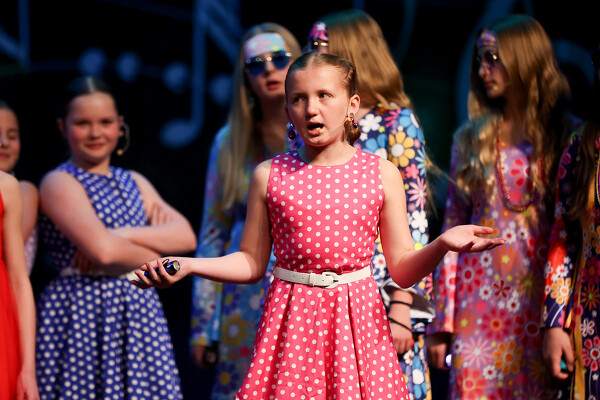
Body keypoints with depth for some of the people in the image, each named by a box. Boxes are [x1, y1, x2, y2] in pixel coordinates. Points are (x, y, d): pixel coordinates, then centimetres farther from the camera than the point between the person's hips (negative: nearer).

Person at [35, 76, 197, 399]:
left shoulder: (134, 183, 17)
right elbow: (103, 250, -18)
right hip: (80, 315, -6)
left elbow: (186, 237, 2)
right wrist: (153, 257, 0)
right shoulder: (59, 183, -4)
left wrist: (122, 235, -12)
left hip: (139, 313, 6)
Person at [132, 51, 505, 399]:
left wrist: (442, 244, -18)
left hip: (356, 322, 0)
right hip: (291, 321, 0)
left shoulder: (382, 174, 1)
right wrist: (187, 266, -4)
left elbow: (403, 270, 1)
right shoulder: (269, 175, 3)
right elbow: (252, 263, 8)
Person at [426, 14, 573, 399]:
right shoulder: (472, 139, 10)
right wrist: (442, 319, 2)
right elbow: (452, 229, 8)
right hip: (478, 295, 2)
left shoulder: (564, 137, 1)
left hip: (536, 295, -2)